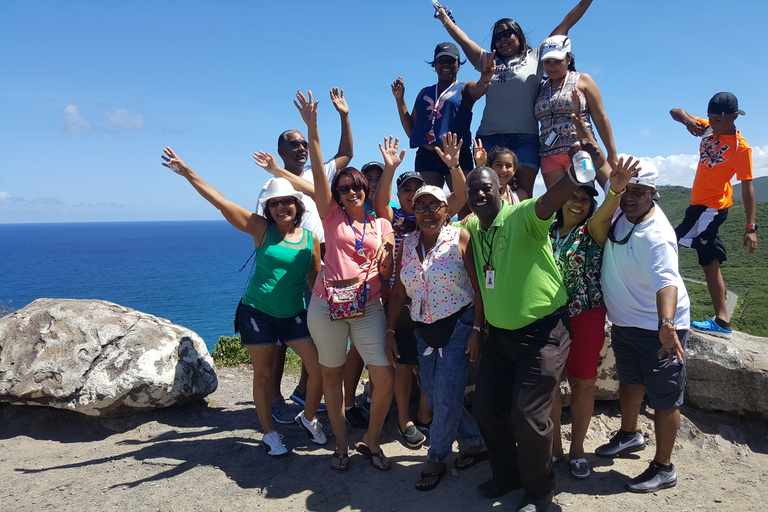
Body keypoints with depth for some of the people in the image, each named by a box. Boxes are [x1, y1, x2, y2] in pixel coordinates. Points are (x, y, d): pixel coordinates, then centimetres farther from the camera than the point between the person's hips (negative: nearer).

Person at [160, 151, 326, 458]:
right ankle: (269, 433, 28)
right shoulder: (261, 229, -5)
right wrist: (188, 173, -15)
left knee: (320, 370, -4)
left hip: (295, 315, 2)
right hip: (257, 313, -2)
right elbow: (221, 202, -10)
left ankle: (308, 418, 24)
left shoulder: (311, 238, 1)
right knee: (263, 375, 8)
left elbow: (316, 280, 8)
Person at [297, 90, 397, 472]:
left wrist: (387, 252, -11)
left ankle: (370, 440, 18)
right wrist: (312, 128, -15)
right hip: (327, 304, 0)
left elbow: (388, 272, 10)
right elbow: (318, 172, -7)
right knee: (331, 375, 10)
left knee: (385, 378, -7)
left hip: (368, 307, 1)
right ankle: (341, 444, 29)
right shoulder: (332, 216, 5)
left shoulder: (381, 225, 10)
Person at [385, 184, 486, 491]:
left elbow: (479, 289, -10)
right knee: (433, 397, 9)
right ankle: (478, 441, 30)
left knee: (446, 395, -5)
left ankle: (436, 459, 18)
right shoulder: (407, 244, 5)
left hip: (459, 326, -5)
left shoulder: (460, 238, -8)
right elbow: (398, 293, 7)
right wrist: (390, 332, 3)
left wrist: (477, 330, -15)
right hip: (424, 330, 5)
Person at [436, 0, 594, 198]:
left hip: (525, 139, -2)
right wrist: (443, 17, 32)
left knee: (524, 194, -9)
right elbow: (463, 39, 27)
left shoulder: (535, 57, 15)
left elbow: (565, 24, 16)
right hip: (489, 138, 2)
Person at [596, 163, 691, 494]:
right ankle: (629, 435, 51)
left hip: (659, 326, -9)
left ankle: (663, 469, 19)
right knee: (628, 380, 27)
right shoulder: (620, 210, -6)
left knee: (664, 398, 2)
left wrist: (667, 324, -58)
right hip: (623, 321, 9)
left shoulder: (657, 235, -30)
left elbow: (666, 282, -45)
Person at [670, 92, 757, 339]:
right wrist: (687, 120, -18)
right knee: (710, 263, 9)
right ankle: (722, 321, 15)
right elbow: (675, 112, 6)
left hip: (712, 208, -8)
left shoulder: (741, 148, -13)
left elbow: (747, 187, -14)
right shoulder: (708, 128, 5)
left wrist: (751, 227, -18)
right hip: (700, 205, 8)